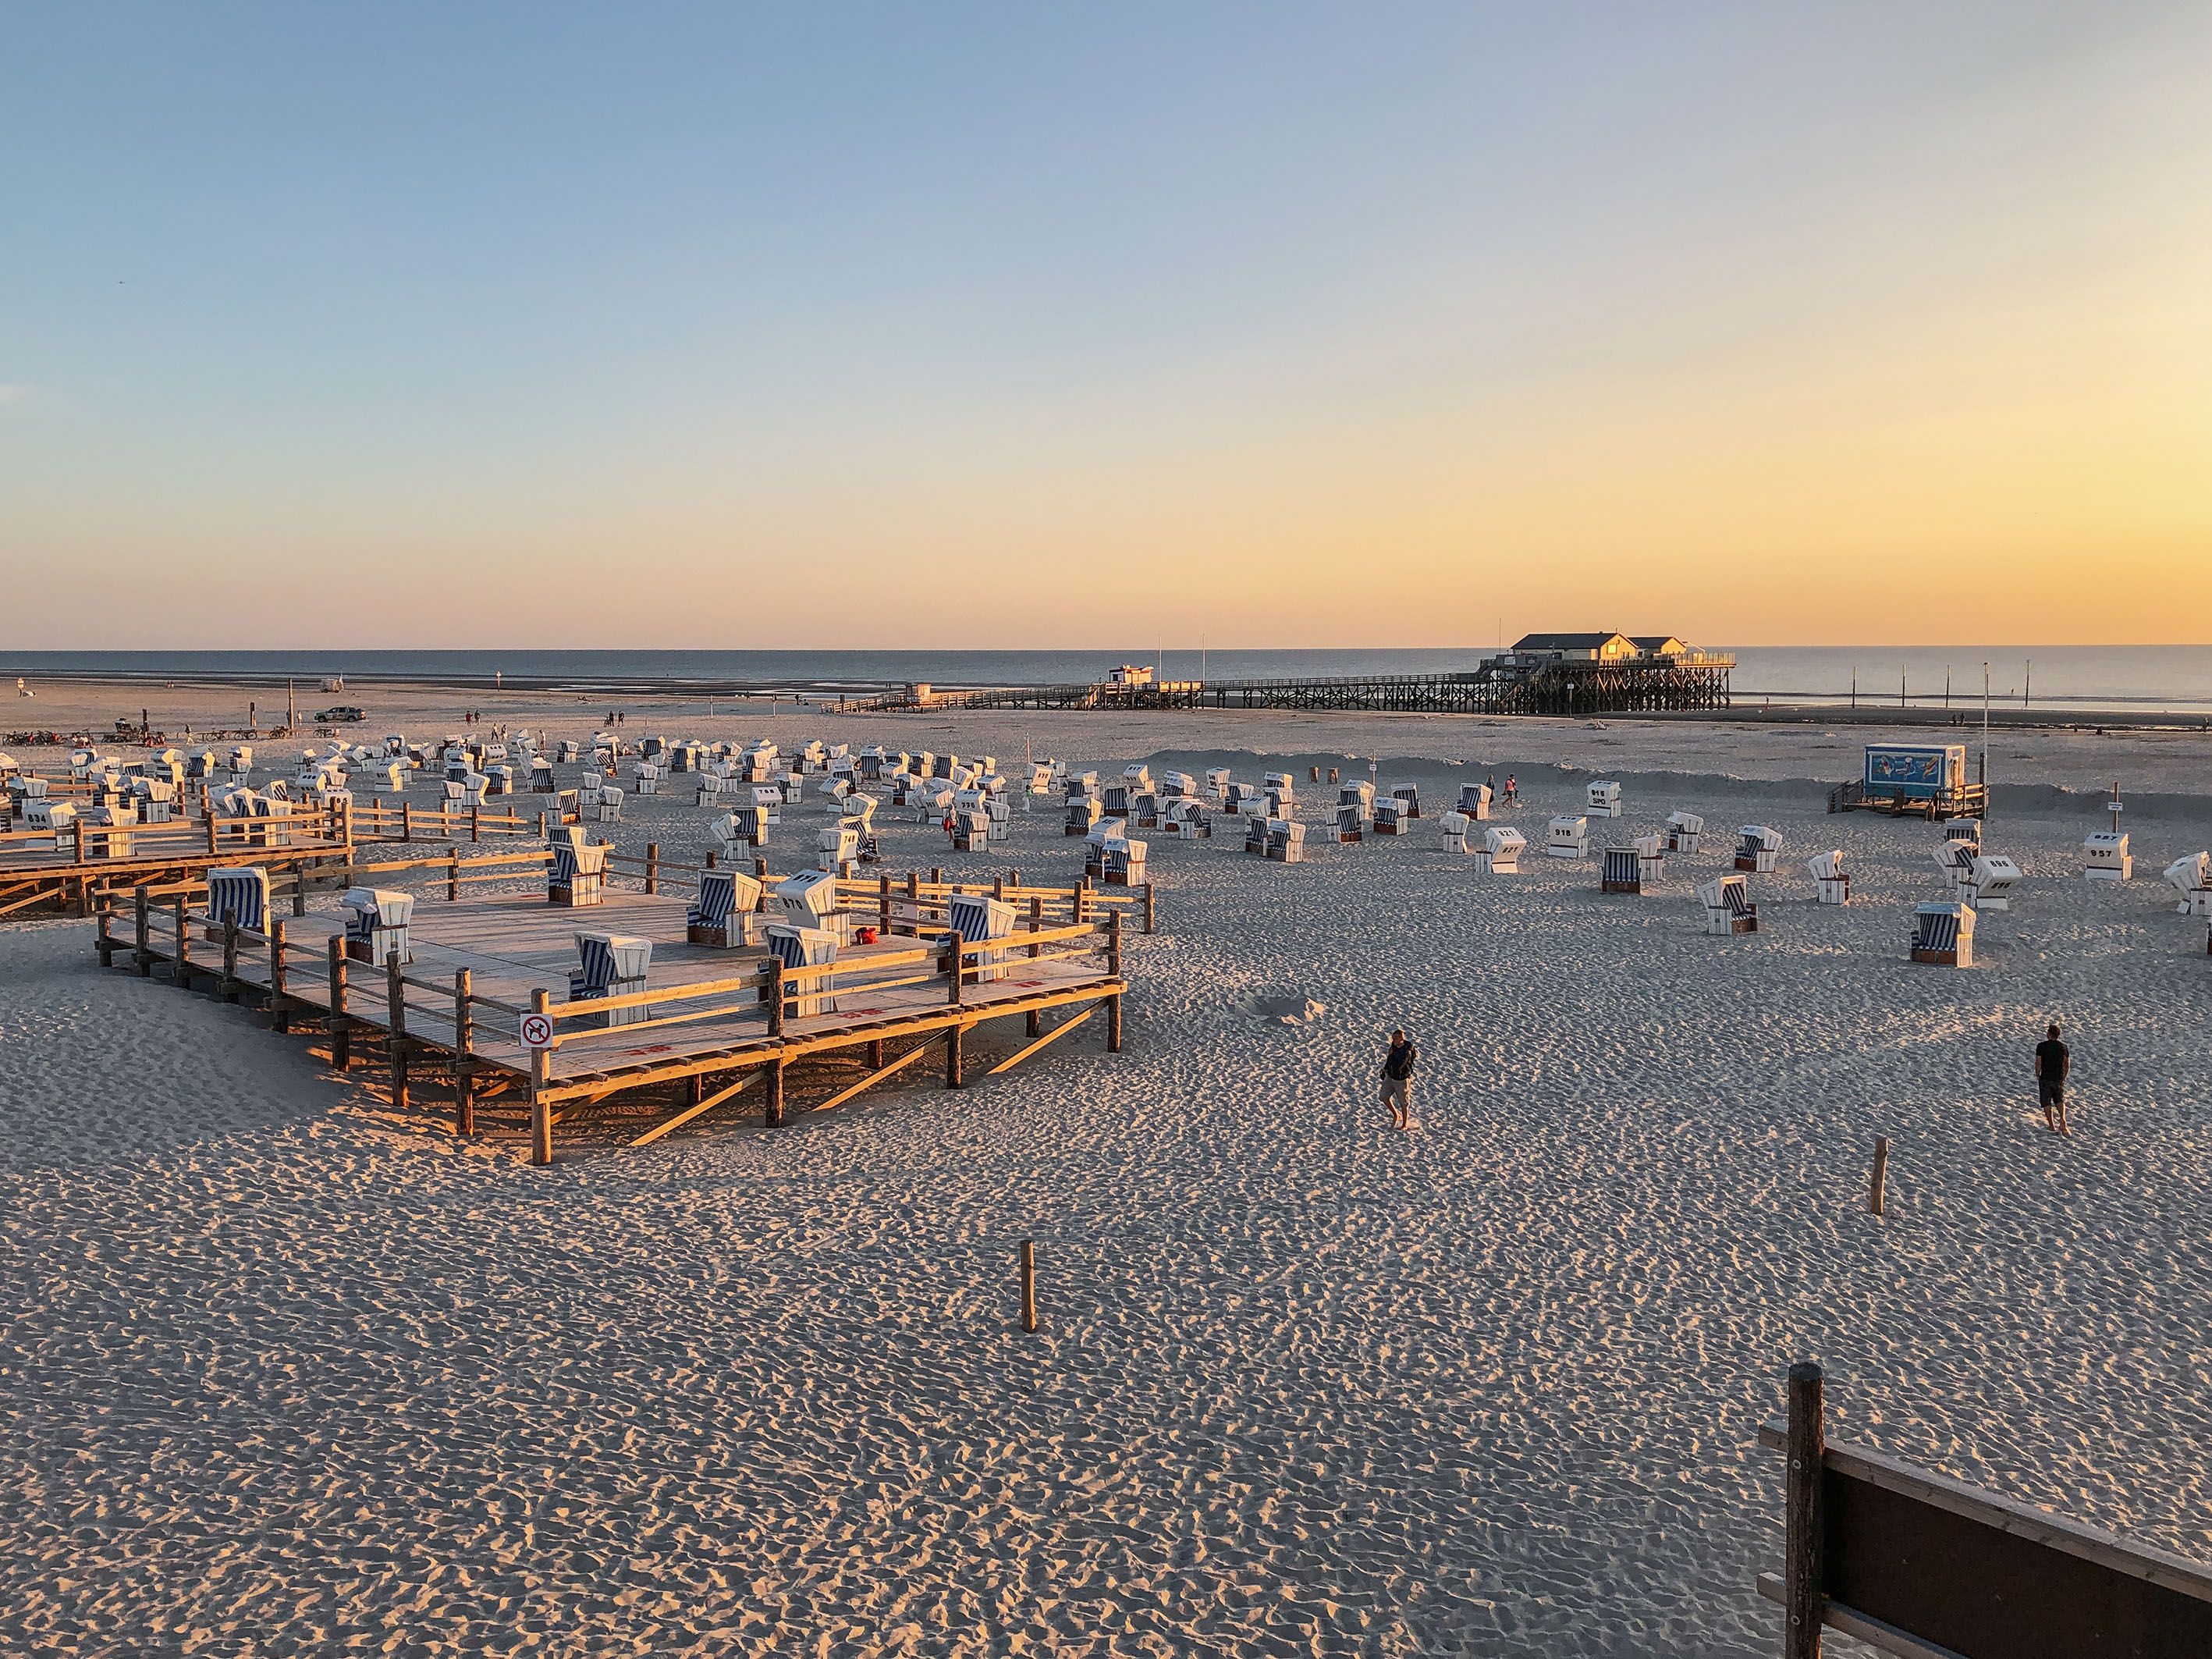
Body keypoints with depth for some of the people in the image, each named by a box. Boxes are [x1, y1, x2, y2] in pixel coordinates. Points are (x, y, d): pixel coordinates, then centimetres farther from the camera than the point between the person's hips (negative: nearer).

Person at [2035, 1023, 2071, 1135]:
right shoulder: (2063, 1047, 0)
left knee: (2046, 1103, 8)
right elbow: (2067, 1065, 4)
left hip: (2045, 1078, -3)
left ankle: (2052, 1127, 8)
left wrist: (2038, 1076, 5)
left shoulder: (2041, 1046, -10)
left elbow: (2038, 1063, -10)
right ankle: (2062, 1119, -7)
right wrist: (2064, 1077, 18)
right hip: (2059, 1079, 3)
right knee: (2059, 1100, 18)